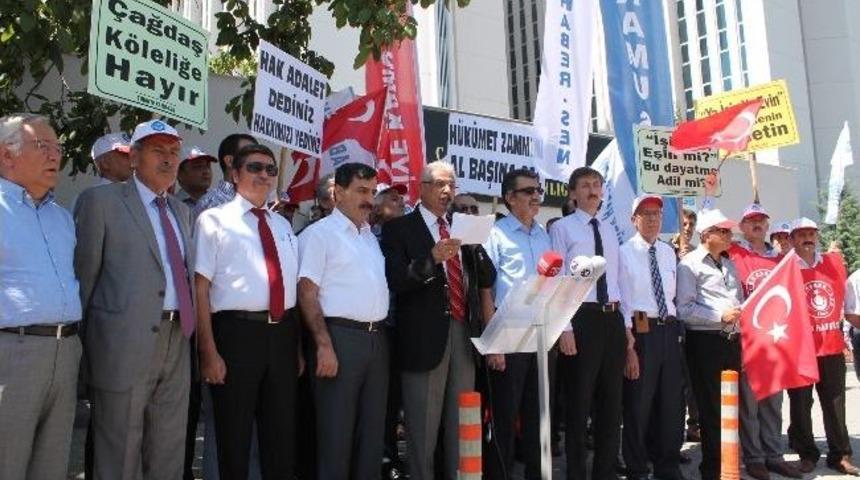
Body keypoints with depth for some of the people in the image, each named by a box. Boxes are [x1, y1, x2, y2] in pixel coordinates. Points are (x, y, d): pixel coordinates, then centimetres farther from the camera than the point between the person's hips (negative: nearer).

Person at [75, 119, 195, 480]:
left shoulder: (181, 210, 16)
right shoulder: (101, 201, -3)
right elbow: (84, 275, -4)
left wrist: (187, 327, 11)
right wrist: (84, 343, -4)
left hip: (176, 343, 6)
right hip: (126, 342, -6)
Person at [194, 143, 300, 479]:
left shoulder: (282, 225, 17)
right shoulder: (214, 220, -1)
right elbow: (200, 288, -7)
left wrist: (298, 342, 16)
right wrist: (209, 351, -14)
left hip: (283, 334, 5)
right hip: (237, 333, -5)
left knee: (281, 433, 15)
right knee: (234, 436, 7)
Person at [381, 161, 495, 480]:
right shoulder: (399, 228, -2)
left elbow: (487, 280, 12)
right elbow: (395, 281, -13)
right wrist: (433, 258, -25)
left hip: (463, 332, 5)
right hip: (426, 336, -5)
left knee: (462, 425, 14)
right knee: (423, 429, 4)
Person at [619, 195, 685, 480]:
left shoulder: (668, 252, 12)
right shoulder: (624, 253, -6)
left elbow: (672, 295, 17)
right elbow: (620, 302, -9)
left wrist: (677, 330, 11)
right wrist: (628, 345, -14)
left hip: (669, 330, 6)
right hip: (640, 331, -6)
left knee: (672, 403, 13)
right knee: (638, 405, 4)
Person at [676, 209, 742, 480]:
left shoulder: (729, 265, 19)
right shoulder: (690, 264, -5)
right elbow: (684, 308, -13)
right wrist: (720, 316, -16)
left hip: (732, 341, 7)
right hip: (705, 342, -7)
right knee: (710, 407, 0)